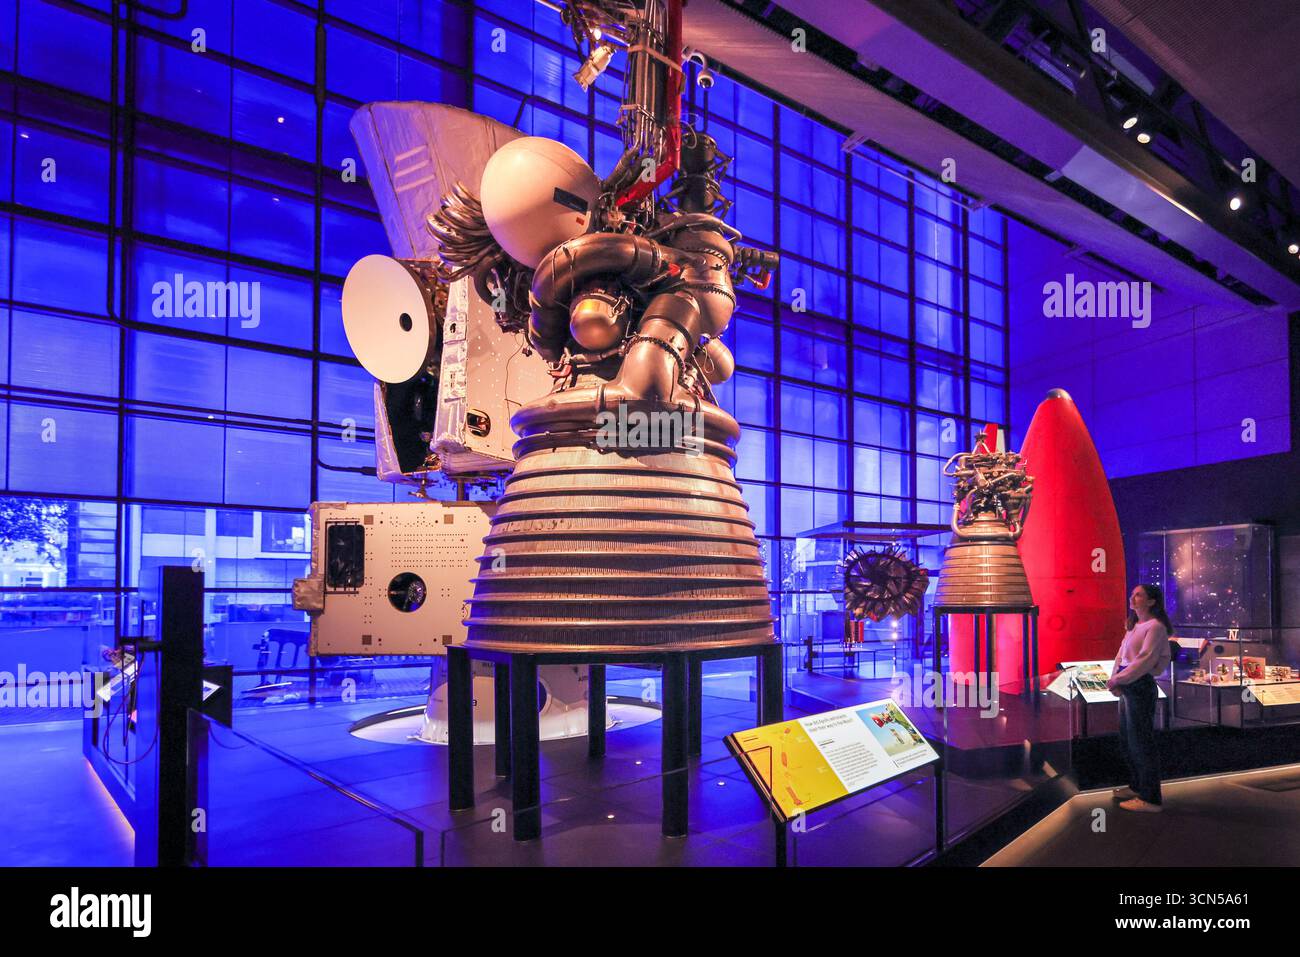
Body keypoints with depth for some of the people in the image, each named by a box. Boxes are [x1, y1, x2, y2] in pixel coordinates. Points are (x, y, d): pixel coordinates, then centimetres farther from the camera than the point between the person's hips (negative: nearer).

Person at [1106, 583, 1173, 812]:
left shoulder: (1155, 626, -11)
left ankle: (1149, 798, 4)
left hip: (1141, 687, -9)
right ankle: (1137, 786, 32)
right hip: (1127, 688, 9)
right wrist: (1114, 680, -2)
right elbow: (1121, 655, 12)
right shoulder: (1134, 626, 16)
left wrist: (1119, 679, -16)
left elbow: (1145, 660, -18)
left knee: (1141, 742, -4)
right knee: (1127, 740, 18)